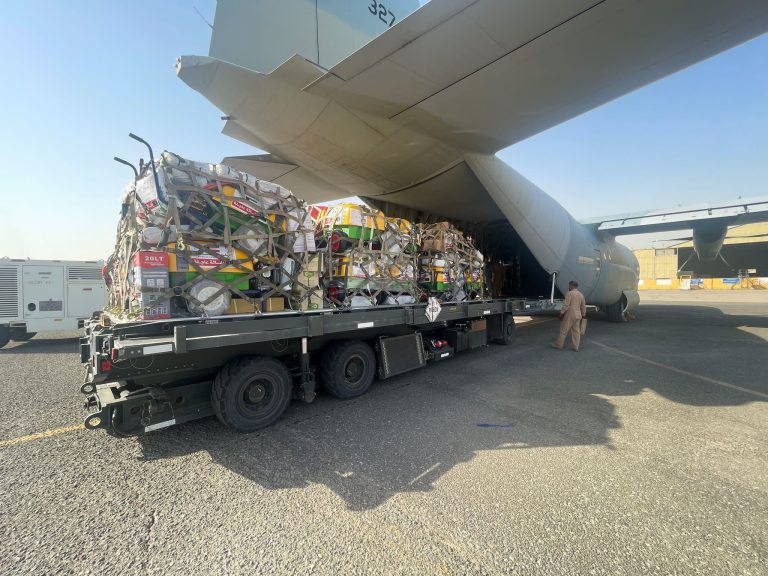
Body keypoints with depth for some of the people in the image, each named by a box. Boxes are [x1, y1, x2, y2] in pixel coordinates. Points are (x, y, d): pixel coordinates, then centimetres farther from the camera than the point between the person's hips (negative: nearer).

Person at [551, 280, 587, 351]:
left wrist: (561, 313, -11)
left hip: (569, 315, -7)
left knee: (564, 330, 2)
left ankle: (559, 345, 10)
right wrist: (583, 315, 22)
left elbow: (566, 305, -17)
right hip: (578, 315, 7)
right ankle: (575, 347, 9)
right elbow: (583, 307, 15)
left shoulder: (569, 293, -10)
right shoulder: (581, 295, 11)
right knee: (576, 331, 7)